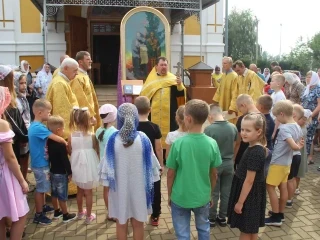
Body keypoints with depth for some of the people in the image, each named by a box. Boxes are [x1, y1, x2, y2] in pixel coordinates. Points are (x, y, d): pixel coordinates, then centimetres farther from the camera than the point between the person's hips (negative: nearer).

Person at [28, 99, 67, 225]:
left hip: (40, 162, 10)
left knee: (43, 187, 23)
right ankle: (38, 215, 15)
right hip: (40, 163, -9)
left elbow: (48, 138, 9)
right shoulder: (39, 128, -25)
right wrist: (65, 142, -9)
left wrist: (62, 141, -1)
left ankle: (42, 206, 39)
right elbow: (56, 138, -27)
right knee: (40, 188, 2)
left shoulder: (34, 125, 7)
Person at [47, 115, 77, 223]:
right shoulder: (61, 145, -24)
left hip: (52, 171, 8)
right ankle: (66, 215, 16)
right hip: (61, 173, -8)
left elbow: (49, 157, 10)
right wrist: (70, 172, -10)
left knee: (54, 193, 19)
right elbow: (65, 160, -20)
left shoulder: (49, 142, 0)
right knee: (62, 195, 3)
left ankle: (56, 212, 34)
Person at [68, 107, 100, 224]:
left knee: (80, 191, 23)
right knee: (88, 192, 11)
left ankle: (80, 212, 41)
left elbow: (69, 152, 1)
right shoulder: (91, 136, -18)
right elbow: (97, 150, -8)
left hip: (77, 167, 4)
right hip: (89, 167, -3)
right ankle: (88, 216, 24)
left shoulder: (71, 136, -9)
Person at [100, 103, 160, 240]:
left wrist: (108, 183, 7)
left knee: (121, 225, 15)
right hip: (139, 187, 1)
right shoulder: (143, 139, -10)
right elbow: (151, 163, -2)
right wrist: (150, 182, 12)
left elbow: (107, 165, -6)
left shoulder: (113, 140, -11)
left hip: (119, 187, 0)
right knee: (138, 224, 15)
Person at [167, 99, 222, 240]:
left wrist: (169, 195, 6)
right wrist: (210, 194, 14)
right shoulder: (212, 143, -12)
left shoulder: (178, 143, -19)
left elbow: (171, 174, -10)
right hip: (203, 197, 3)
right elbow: (213, 174, -2)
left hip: (180, 198, -2)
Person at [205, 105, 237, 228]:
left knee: (213, 193, 10)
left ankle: (211, 218, 22)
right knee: (226, 192, 14)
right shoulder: (233, 127, -5)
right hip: (229, 163, 4)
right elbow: (234, 146, 6)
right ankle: (222, 217, 26)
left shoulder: (209, 129, -20)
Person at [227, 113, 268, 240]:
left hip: (249, 196, -9)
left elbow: (249, 181, -24)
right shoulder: (256, 149, 4)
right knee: (252, 229, 20)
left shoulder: (255, 153, -26)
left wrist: (240, 202, -17)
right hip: (252, 195, 9)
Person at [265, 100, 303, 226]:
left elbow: (294, 146, -31)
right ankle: (280, 214, 28)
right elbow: (298, 145, 11)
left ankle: (276, 217, 8)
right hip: (287, 162, 9)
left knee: (270, 187, 2)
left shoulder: (283, 128, -24)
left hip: (278, 163, -9)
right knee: (283, 187, 16)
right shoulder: (297, 127, 3)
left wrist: (298, 147, -13)